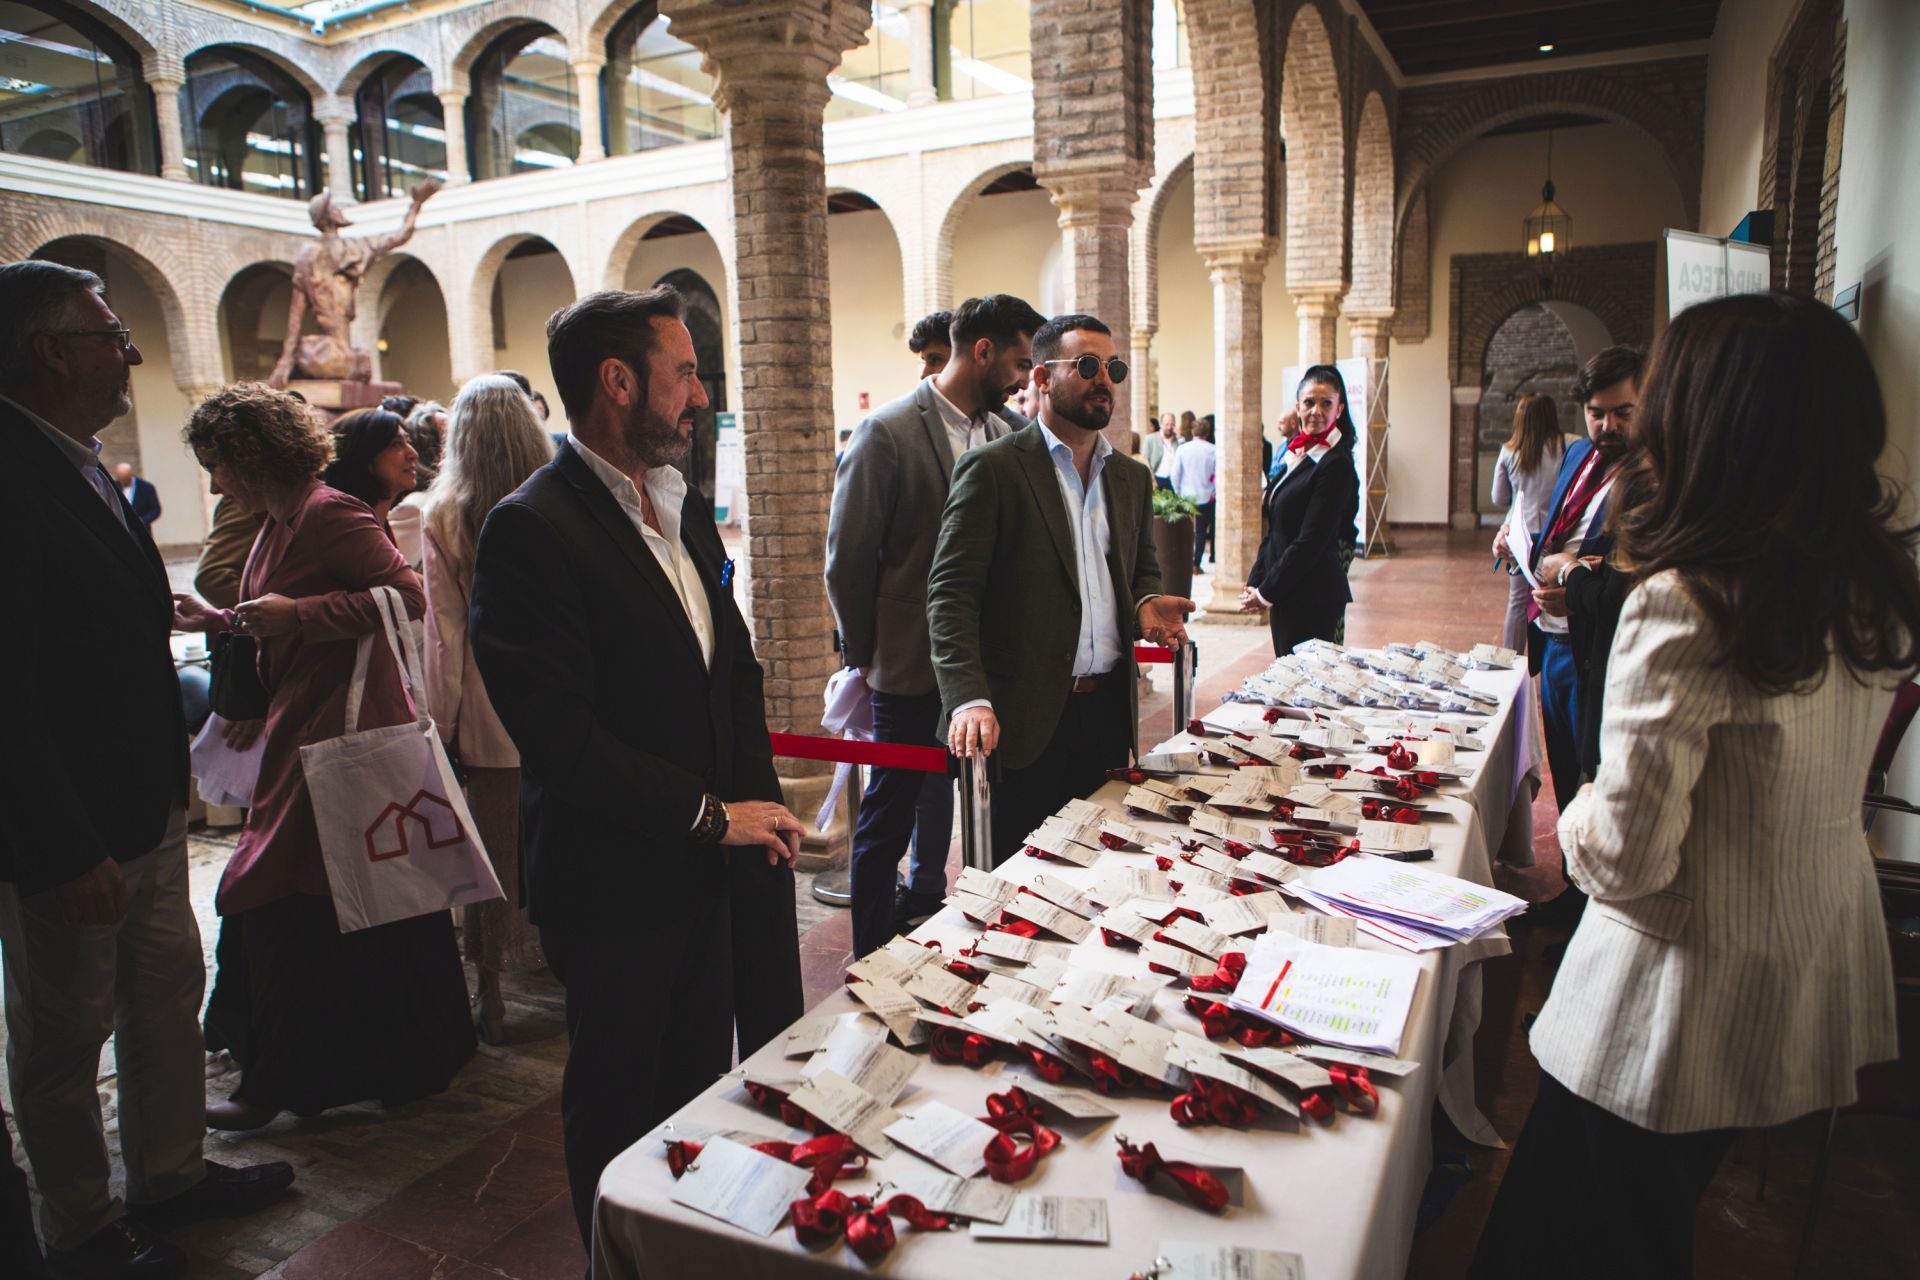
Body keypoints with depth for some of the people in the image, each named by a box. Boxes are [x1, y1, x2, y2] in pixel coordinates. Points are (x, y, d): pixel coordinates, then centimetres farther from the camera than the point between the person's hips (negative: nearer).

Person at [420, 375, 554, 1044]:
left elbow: (445, 630, -4)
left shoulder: (446, 516, -7)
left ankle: (490, 994, 19)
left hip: (487, 712, -1)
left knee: (494, 853, 9)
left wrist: (443, 723, 3)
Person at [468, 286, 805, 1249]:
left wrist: (757, 803, 2)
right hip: (618, 885, -7)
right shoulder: (532, 529, -18)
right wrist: (711, 814, -16)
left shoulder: (685, 512, 8)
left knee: (701, 1091, 20)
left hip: (709, 869, 7)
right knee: (622, 1112, 14)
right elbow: (561, 737, -22)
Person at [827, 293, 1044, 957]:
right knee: (889, 813, 6)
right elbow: (848, 555, -10)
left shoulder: (1005, 432, 4)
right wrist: (863, 653, -4)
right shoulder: (888, 432, -14)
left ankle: (925, 895, 45)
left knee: (943, 789, 23)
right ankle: (872, 954, 21)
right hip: (913, 663, -6)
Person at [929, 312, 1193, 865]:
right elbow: (951, 593, -12)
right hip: (1024, 716, -6)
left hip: (1109, 710, 6)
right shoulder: (993, 468, -7)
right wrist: (970, 698, -25)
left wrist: (1147, 601, 0)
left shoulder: (1132, 477, 13)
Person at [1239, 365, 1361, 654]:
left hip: (1313, 597, -8)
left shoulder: (1337, 465, -12)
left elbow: (1311, 542, -16)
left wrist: (1267, 592, -12)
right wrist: (1255, 584, 6)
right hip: (1285, 592, 8)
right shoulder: (1296, 453, 13)